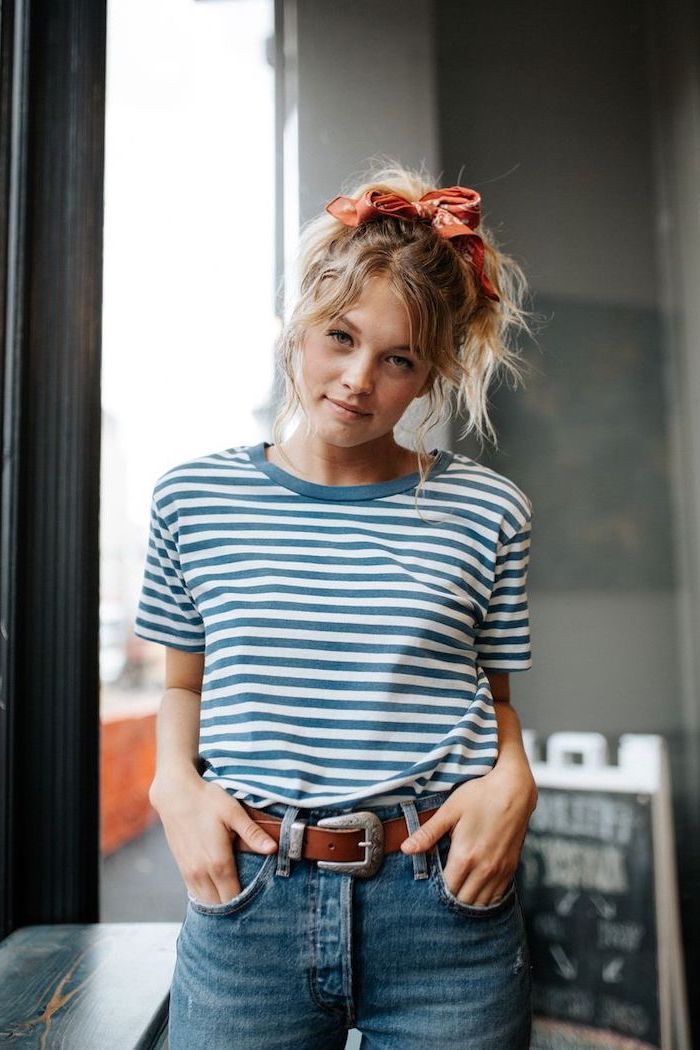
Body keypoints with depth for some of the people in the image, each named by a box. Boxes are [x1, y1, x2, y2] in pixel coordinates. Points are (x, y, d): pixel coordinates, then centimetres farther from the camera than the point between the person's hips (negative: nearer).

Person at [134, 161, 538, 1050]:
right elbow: (184, 684, 12)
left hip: (445, 911, 0)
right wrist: (174, 782, -5)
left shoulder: (484, 511, -1)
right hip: (247, 899, 1)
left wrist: (513, 781, -9)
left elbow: (495, 696, 10)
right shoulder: (195, 496, 2)